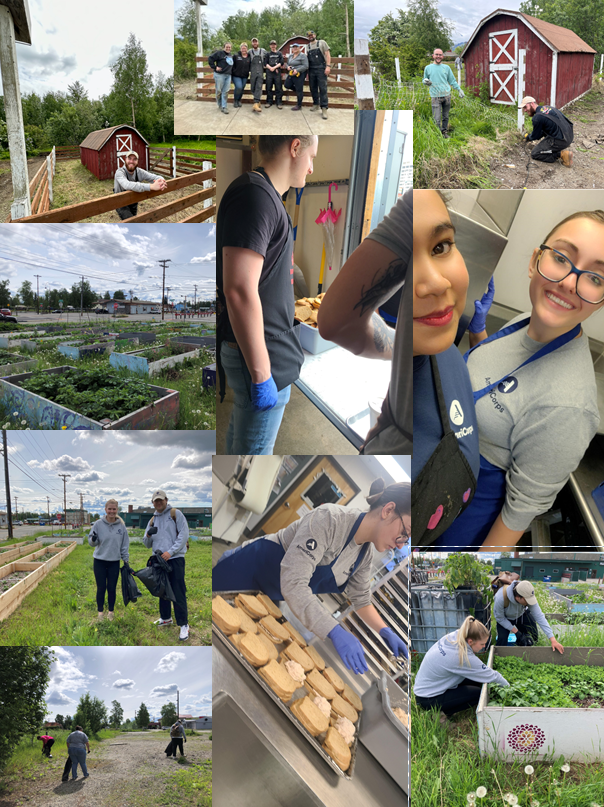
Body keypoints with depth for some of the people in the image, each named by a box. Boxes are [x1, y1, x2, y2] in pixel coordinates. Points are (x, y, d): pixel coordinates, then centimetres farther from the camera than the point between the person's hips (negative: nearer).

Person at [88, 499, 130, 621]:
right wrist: (93, 539, -24)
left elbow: (124, 545, 6)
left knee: (112, 588, 8)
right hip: (100, 561, -1)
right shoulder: (98, 524, -5)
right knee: (101, 588, 5)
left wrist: (126, 561, 5)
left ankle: (111, 612, 21)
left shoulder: (121, 526, -1)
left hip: (114, 562, 1)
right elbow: (92, 542, -1)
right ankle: (100, 612, 17)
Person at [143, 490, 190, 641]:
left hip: (175, 558, -6)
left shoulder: (175, 513, 0)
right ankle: (166, 618, 28)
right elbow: (147, 544, 18)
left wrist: (170, 551, -16)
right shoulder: (152, 520, 16)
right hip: (159, 560, 6)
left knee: (178, 593, -9)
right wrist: (148, 535, -6)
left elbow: (184, 534, -8)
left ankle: (184, 624, -7)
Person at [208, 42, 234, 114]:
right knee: (219, 91, 0)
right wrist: (214, 67, -11)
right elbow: (210, 58, -8)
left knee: (226, 92, 1)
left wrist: (231, 72, 14)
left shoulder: (231, 56, 17)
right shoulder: (219, 53, -4)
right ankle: (220, 105, 16)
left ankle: (224, 107, 2)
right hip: (220, 75, -6)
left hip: (228, 76, 6)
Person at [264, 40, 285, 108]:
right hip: (269, 73, 1)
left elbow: (282, 62, 2)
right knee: (269, 88, 0)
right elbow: (265, 63, 5)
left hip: (277, 73, -1)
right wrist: (270, 68, -12)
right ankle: (269, 102, 6)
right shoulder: (267, 54, 14)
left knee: (278, 88, -6)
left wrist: (274, 67, -10)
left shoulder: (279, 53, 13)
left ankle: (279, 102, -4)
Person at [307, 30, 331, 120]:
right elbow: (307, 59, 16)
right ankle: (316, 104, 20)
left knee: (323, 88, -10)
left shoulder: (322, 43, 4)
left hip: (321, 69, -5)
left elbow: (327, 54, -3)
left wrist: (328, 66, -14)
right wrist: (307, 71, 9)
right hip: (311, 70, 5)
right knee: (313, 88, 7)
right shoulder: (308, 47, 16)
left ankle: (324, 109, -13)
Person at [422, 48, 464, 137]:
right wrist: (425, 81, -9)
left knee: (445, 116, 7)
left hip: (446, 95, 2)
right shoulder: (428, 68, 8)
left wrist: (459, 89, 11)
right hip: (435, 97, -2)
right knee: (437, 119, -9)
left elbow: (452, 81, 18)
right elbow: (425, 80, 15)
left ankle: (445, 132, 20)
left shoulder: (446, 67, 12)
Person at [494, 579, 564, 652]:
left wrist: (553, 640, -37)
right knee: (502, 641, -18)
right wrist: (516, 632, -26)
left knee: (532, 638, -4)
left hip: (522, 615, 3)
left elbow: (539, 617, -33)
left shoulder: (528, 596, -35)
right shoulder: (500, 598, -42)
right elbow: (499, 618, -24)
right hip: (505, 618, -3)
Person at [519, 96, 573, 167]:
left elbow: (535, 136, 3)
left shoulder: (537, 118, -13)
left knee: (534, 154, 3)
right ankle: (564, 147, 16)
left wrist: (528, 138, 24)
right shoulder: (547, 107, 14)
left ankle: (561, 154, -8)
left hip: (560, 140, -9)